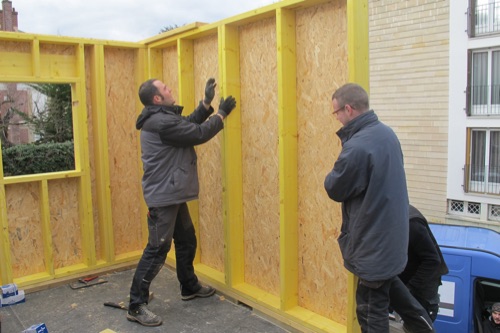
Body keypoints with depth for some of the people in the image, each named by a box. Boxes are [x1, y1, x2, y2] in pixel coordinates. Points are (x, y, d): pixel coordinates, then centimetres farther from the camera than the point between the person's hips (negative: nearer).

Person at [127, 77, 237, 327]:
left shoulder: (161, 118, 13)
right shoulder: (161, 122, -21)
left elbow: (189, 125, 17)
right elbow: (199, 134, -18)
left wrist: (207, 103, 10)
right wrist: (221, 114, -5)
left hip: (172, 194, 11)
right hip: (163, 197, -11)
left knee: (187, 241, 20)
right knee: (157, 250, -7)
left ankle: (190, 287, 37)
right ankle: (136, 306, 2)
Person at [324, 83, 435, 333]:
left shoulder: (356, 147, -28)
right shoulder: (387, 133, 2)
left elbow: (334, 189, -16)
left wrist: (335, 171, 2)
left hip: (374, 237, -9)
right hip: (392, 230, 9)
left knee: (371, 308, 8)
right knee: (387, 279, 33)